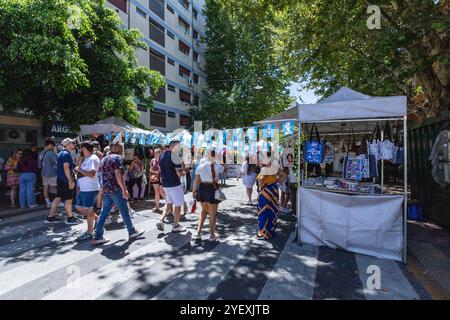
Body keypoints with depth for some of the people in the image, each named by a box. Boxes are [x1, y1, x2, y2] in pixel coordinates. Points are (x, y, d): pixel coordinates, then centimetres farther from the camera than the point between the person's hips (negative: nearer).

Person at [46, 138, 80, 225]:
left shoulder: (61, 153, 17)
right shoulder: (66, 154, -15)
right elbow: (66, 168, -23)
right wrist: (70, 181, -25)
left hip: (60, 179, 10)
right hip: (66, 180, -10)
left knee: (58, 198, 14)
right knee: (69, 199, -1)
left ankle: (50, 217, 19)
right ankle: (70, 218, 7)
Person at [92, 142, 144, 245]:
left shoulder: (104, 158, 16)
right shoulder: (117, 157, -9)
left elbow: (103, 173, 19)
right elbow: (117, 174, -19)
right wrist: (124, 189, -20)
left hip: (106, 189, 8)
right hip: (116, 189, -8)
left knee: (104, 213, 8)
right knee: (125, 211, 5)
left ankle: (98, 237, 8)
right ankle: (132, 232, 17)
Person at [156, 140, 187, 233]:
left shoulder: (162, 155, 9)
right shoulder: (174, 155, -17)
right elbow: (179, 173, -19)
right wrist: (183, 173, 0)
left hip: (165, 184, 8)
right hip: (175, 184, -8)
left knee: (169, 203, 23)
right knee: (177, 204, 6)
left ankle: (161, 221, 12)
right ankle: (176, 226, 16)